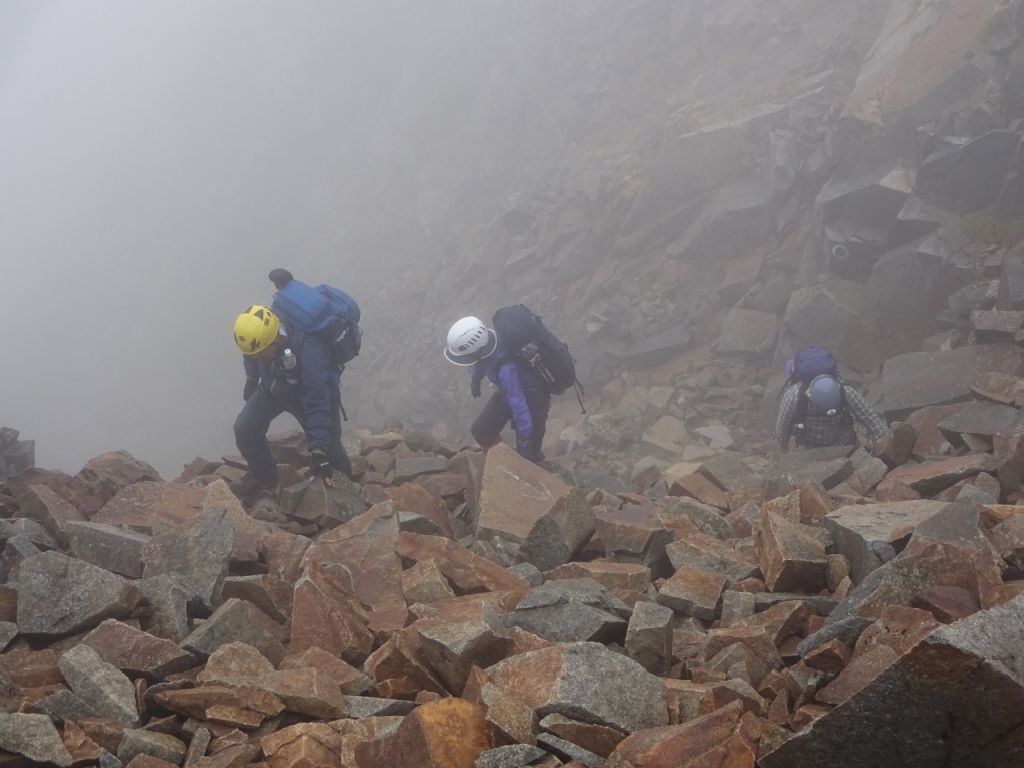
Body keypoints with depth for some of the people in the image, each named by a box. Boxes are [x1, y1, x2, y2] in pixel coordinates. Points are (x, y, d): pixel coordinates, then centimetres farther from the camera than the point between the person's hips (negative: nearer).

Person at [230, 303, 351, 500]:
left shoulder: (308, 351, -46)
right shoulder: (258, 334, -29)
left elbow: (317, 403, -44)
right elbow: (251, 358, -1)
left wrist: (318, 452, -44)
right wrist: (251, 381, 19)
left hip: (310, 391, -5)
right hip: (272, 387, 5)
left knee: (329, 446, -3)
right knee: (244, 428, -3)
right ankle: (262, 476, 22)